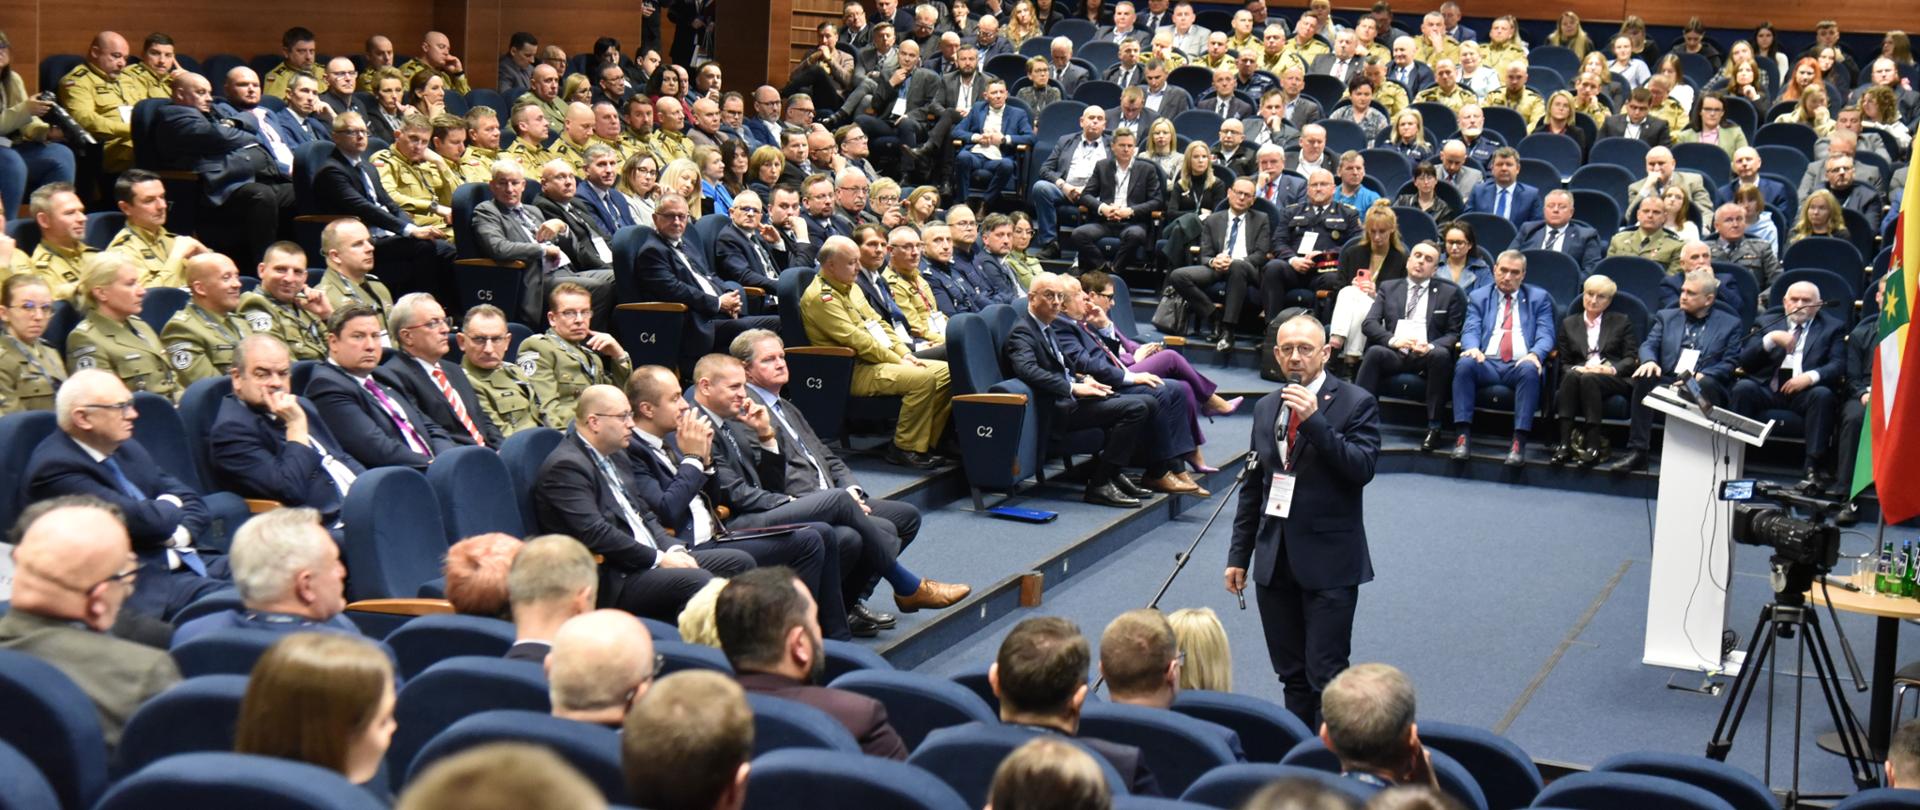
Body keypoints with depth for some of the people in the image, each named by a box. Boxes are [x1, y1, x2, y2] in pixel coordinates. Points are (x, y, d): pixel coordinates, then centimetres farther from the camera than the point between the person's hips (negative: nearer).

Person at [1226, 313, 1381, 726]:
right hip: (1275, 561, 6)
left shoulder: (1356, 403, -5)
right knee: (1291, 675, 12)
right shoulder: (1266, 408, 12)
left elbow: (1362, 468, -18)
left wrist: (1315, 420, -25)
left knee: (1326, 677, -5)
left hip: (1329, 563, -5)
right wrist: (1239, 554, 13)